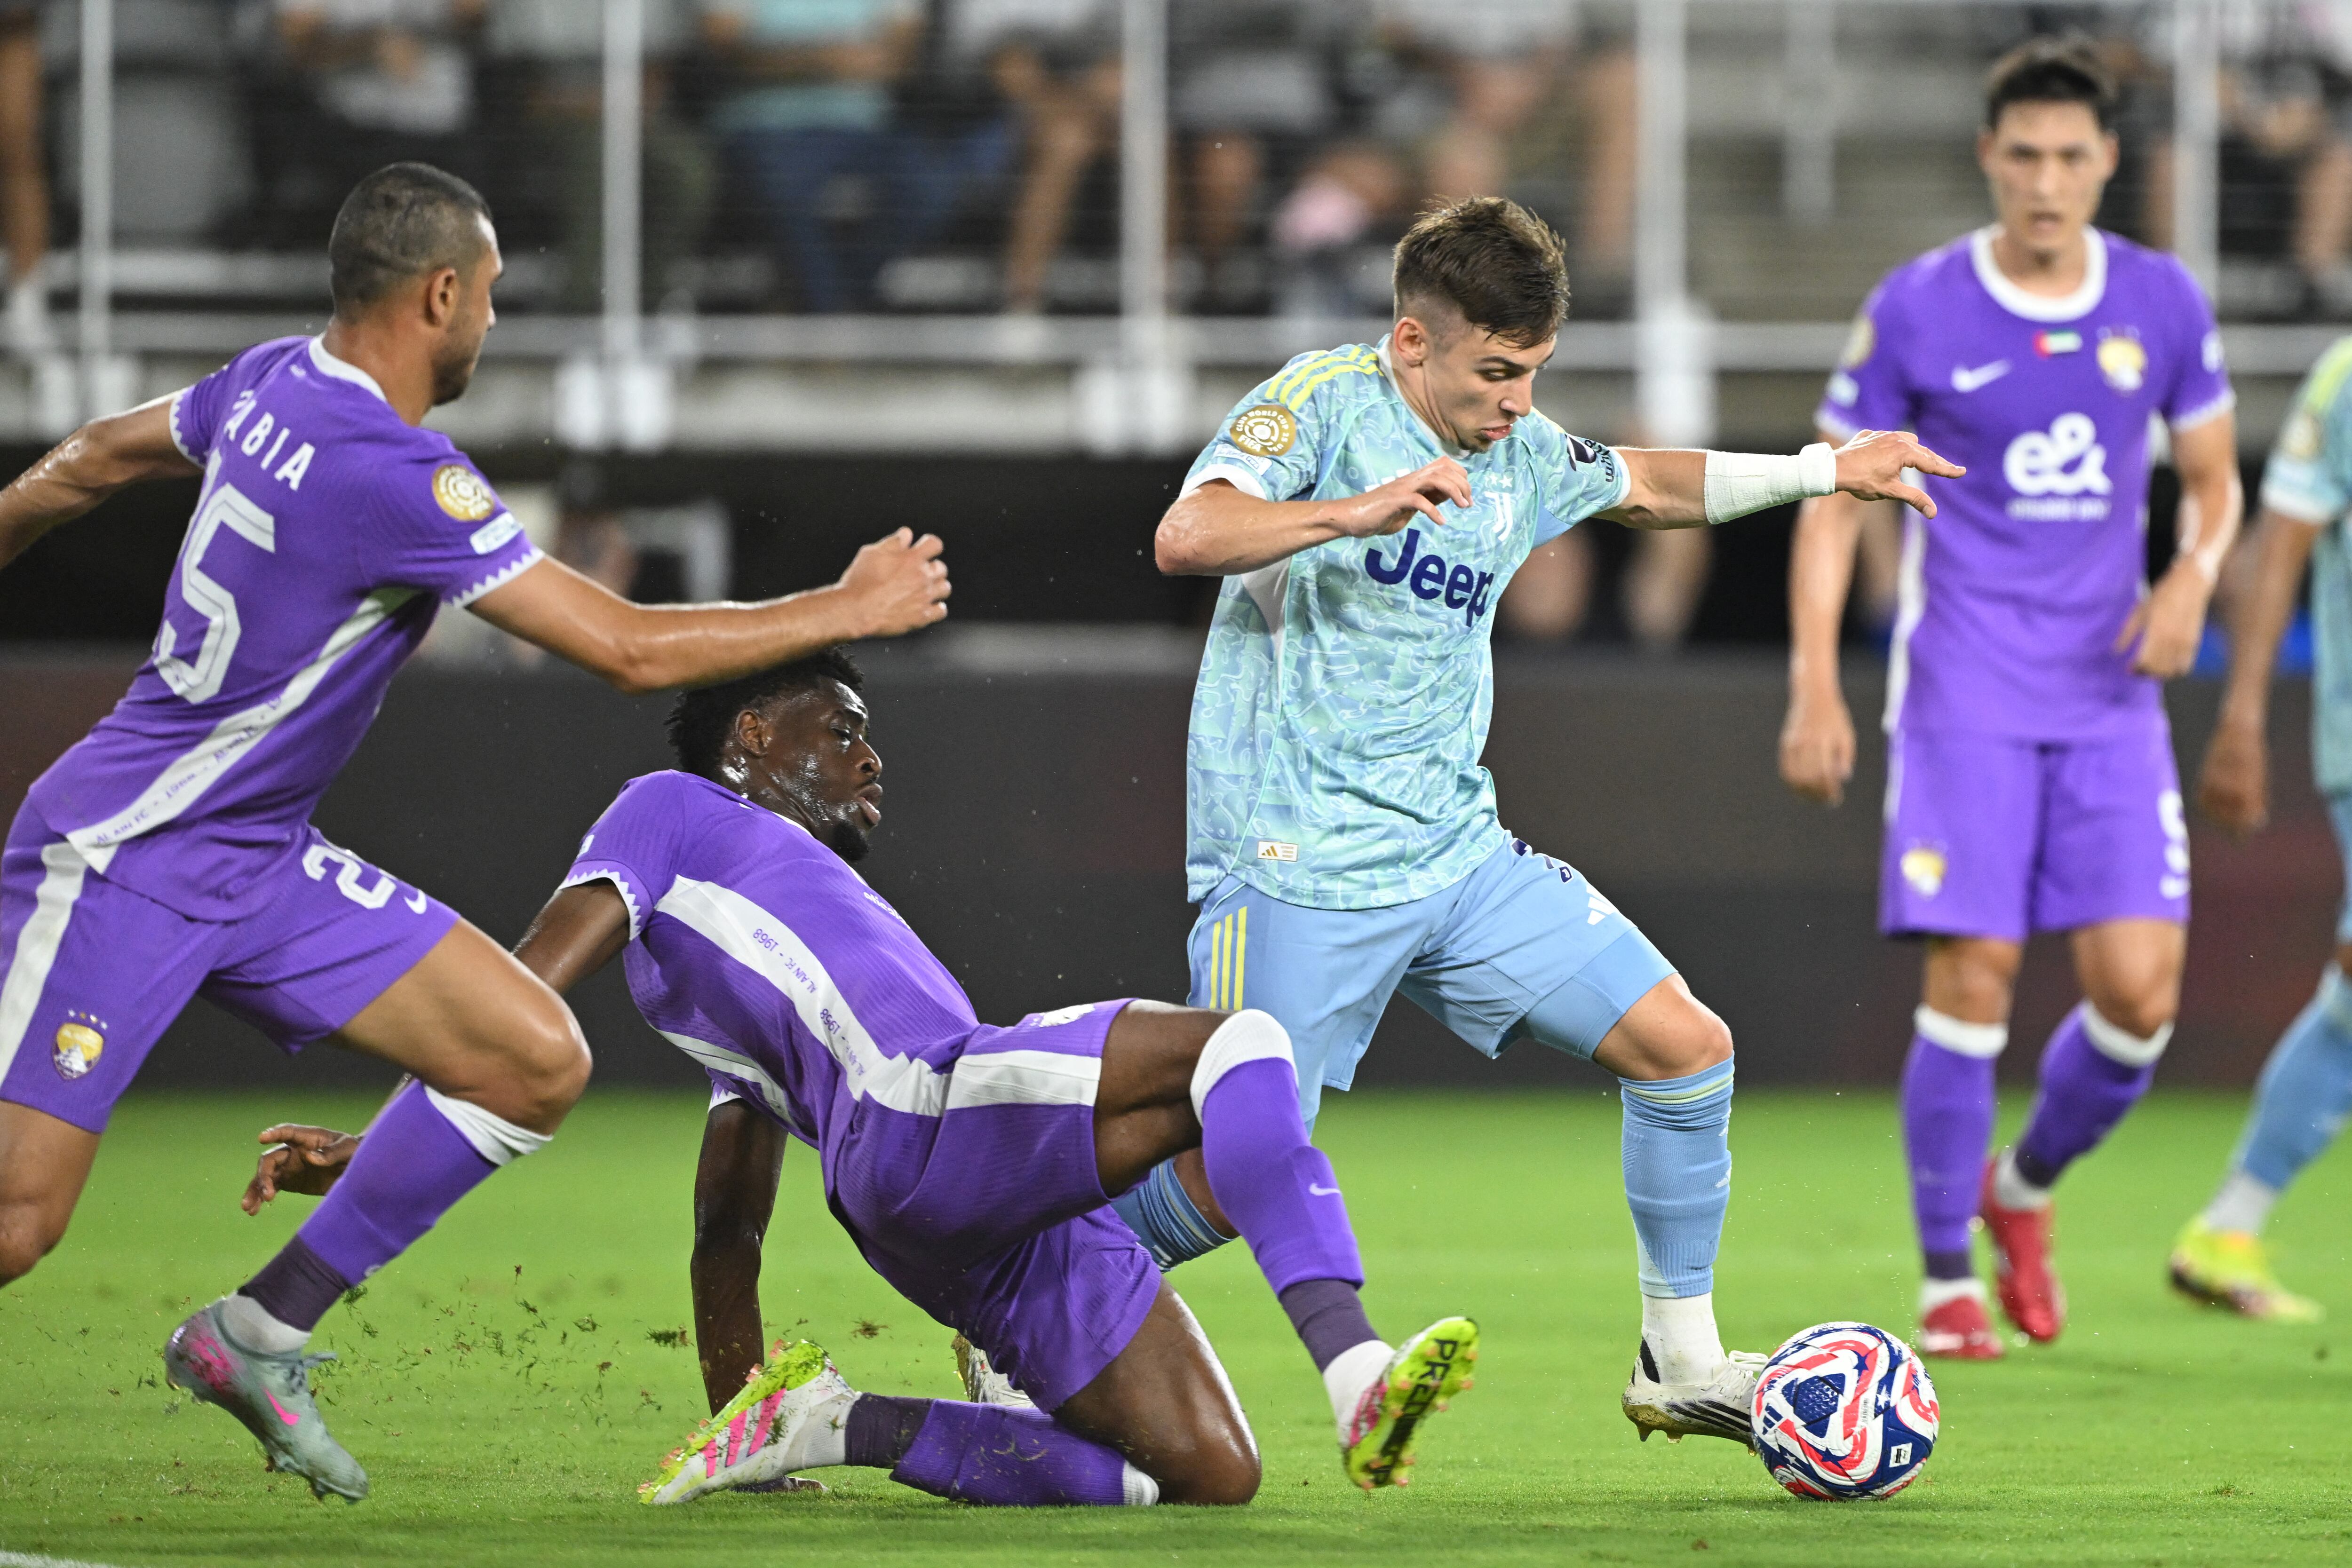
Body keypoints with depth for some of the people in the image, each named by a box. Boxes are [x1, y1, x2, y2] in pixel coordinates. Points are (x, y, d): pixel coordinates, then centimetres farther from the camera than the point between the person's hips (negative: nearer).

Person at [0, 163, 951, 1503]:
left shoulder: (275, 384, 2)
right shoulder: (391, 476, -25)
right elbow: (630, 649, -21)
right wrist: (850, 610, -9)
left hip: (261, 862, 9)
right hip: (119, 867, -9)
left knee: (538, 1061, 0)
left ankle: (261, 1337, 10)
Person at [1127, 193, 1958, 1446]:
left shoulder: (1524, 457, 11)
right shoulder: (1323, 402, -10)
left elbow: (1645, 485, 33)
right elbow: (1186, 537, -25)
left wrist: (1821, 472, 29)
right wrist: (1361, 510, -37)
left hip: (1459, 855, 7)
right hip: (1298, 864, -7)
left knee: (1685, 1047, 0)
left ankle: (1680, 1361, 12)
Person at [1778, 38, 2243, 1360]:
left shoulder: (2163, 303, 4)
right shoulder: (1916, 310, -3)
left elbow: (2214, 478, 16)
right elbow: (1834, 501, 3)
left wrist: (2193, 576, -6)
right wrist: (1816, 687, -5)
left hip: (2110, 696, 3)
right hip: (1964, 693, -2)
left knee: (2140, 991, -7)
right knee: (1973, 979, -11)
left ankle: (2027, 1186, 22)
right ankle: (1948, 1281, 3)